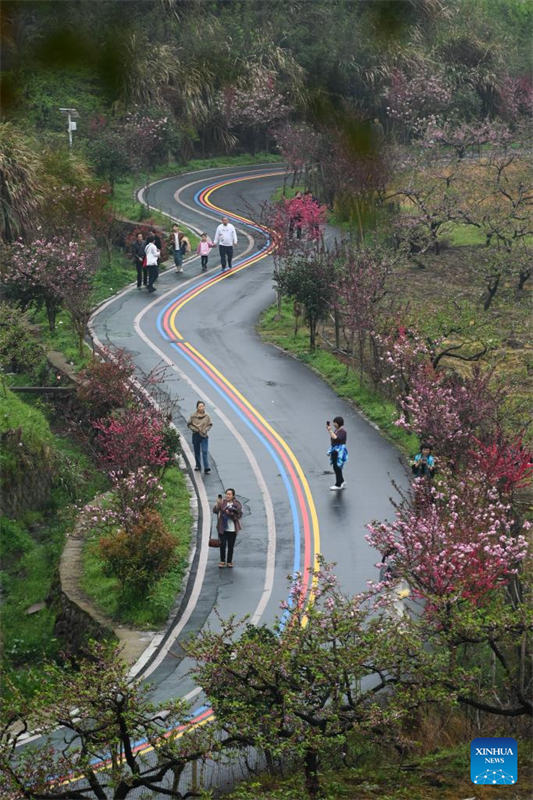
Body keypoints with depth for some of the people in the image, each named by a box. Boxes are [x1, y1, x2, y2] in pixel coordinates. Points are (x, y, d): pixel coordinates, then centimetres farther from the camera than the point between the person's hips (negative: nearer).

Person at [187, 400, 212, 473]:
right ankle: (198, 466, 28)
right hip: (196, 436, 1)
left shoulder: (207, 416, -6)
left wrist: (206, 430, -12)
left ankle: (206, 468, -10)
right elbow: (189, 424, 1)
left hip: (204, 436, -1)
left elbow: (210, 425, 4)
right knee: (197, 452, 13)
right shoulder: (193, 416, -6)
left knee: (205, 452, -8)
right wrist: (194, 429, -13)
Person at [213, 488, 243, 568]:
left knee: (231, 546, 7)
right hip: (222, 528, -1)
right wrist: (218, 504, -31)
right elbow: (215, 511, -12)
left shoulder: (237, 504, -1)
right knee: (222, 545, -1)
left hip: (232, 529, 1)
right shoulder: (222, 502, -2)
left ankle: (229, 562, 18)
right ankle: (222, 561, 12)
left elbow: (239, 515, -4)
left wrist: (230, 514, -19)